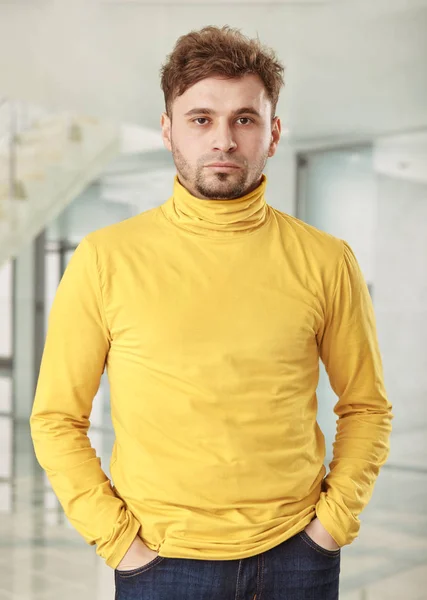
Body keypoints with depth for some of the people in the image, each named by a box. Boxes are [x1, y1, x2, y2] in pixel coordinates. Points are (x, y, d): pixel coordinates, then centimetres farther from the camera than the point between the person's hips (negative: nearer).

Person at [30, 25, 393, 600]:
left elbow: (366, 407, 6)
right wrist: (116, 538, -7)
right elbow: (56, 418, -2)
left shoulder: (326, 261, -4)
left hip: (297, 553, 2)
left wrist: (337, 518, -3)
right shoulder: (105, 259, -7)